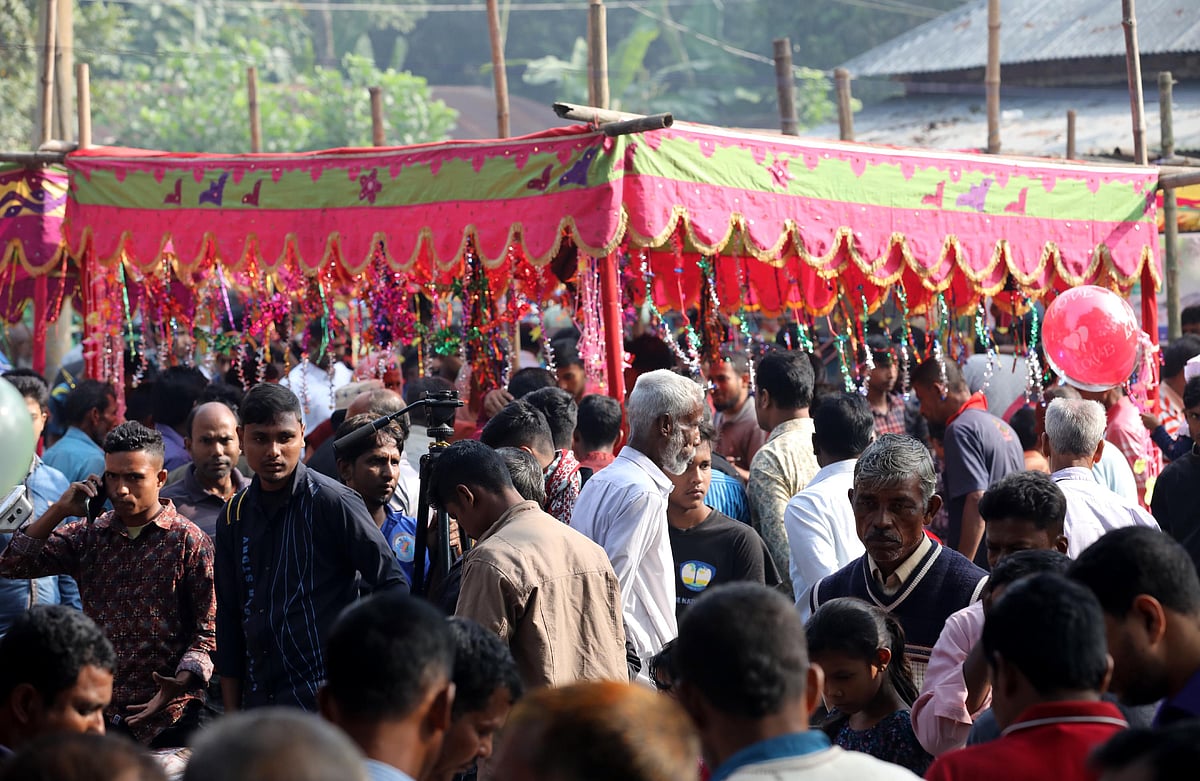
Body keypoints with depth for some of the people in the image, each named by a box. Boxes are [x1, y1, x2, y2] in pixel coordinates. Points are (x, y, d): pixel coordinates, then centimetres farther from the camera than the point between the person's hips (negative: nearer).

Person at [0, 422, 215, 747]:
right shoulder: (88, 535, 10)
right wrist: (60, 510, -3)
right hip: (100, 714, 4)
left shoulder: (189, 541, -3)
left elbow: (208, 629, -7)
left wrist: (182, 681, -23)